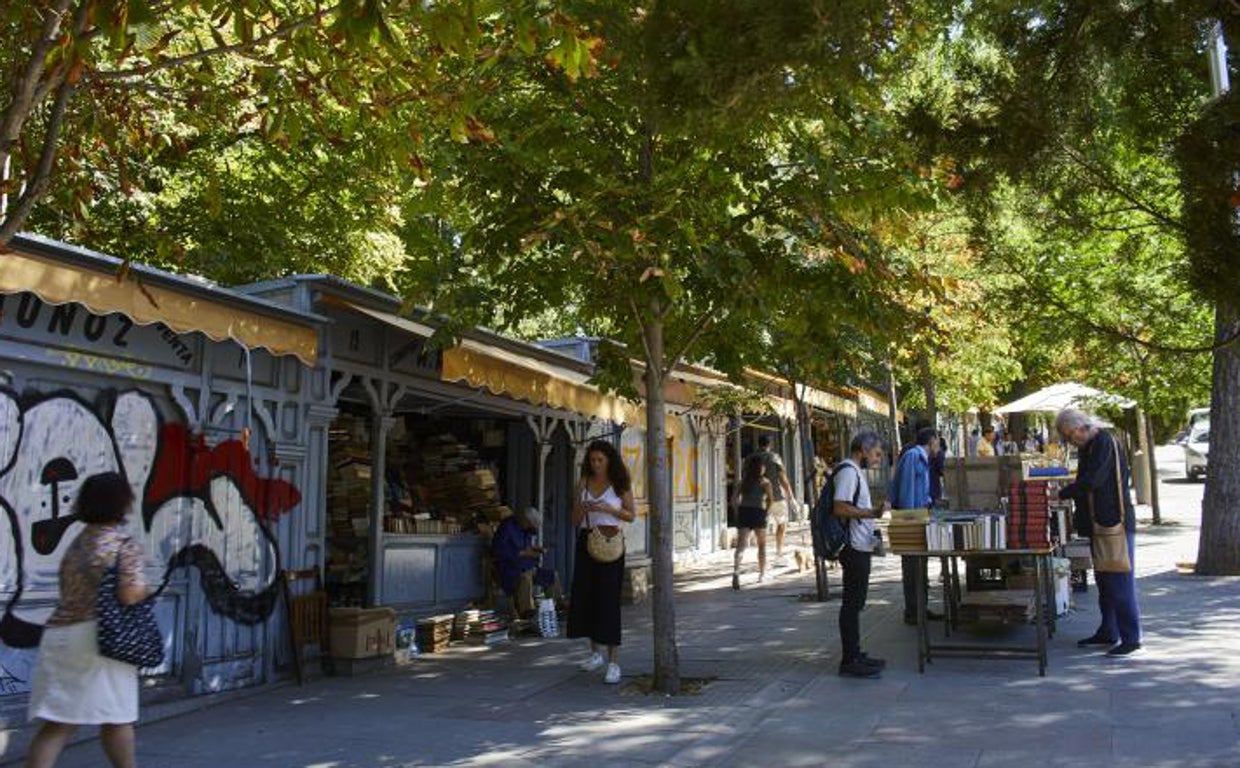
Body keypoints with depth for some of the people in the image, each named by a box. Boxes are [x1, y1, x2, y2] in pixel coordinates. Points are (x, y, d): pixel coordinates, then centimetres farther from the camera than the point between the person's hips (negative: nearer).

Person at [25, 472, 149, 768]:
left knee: (58, 723, 3)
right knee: (116, 718, 10)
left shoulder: (77, 543, 14)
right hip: (95, 638, -6)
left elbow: (74, 590, 16)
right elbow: (129, 596, -17)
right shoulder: (124, 545, -7)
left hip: (58, 635, 6)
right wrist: (144, 587, 4)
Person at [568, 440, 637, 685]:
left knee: (608, 600, -6)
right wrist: (582, 508, -10)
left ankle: (613, 662, 0)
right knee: (583, 597, 5)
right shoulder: (583, 483, 9)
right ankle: (596, 653, 25)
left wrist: (609, 509, -13)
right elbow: (575, 520, 11)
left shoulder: (620, 484, 1)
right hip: (586, 542, 4)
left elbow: (632, 515, 1)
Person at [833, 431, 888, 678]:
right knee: (852, 604, -6)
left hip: (861, 547, 11)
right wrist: (870, 513, -31)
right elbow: (839, 508, -25)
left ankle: (855, 655, 22)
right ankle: (850, 661, -2)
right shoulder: (848, 471, -15)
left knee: (855, 603, 15)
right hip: (854, 547, -11)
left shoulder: (855, 472, 18)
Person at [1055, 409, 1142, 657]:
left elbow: (1091, 481, -22)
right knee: (1103, 580, 15)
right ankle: (1108, 632, 25)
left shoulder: (1104, 442, -15)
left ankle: (1131, 637, -3)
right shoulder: (1087, 447, 15)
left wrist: (1061, 494, -14)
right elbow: (1083, 483, 19)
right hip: (1100, 522, 10)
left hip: (1117, 522, -10)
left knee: (1120, 580, -7)